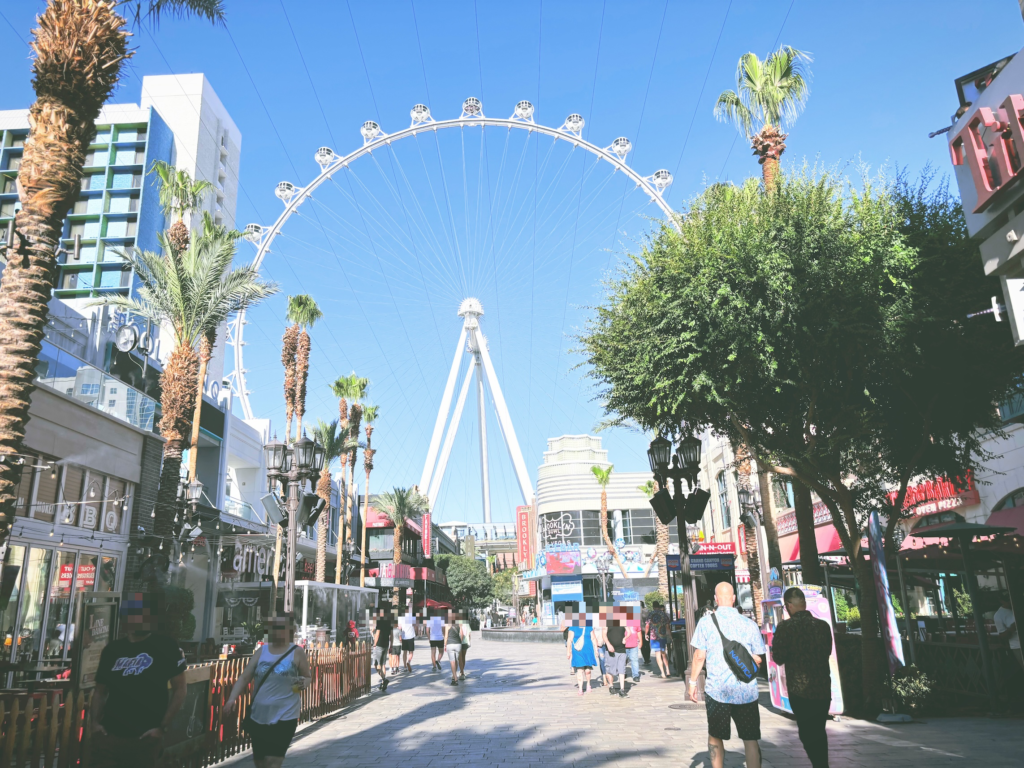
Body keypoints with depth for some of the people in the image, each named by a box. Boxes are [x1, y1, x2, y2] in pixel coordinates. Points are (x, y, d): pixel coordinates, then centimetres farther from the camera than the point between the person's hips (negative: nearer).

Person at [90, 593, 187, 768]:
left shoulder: (165, 646, -4)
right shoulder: (112, 649, 8)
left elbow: (179, 690, -4)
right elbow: (100, 690, 16)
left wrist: (162, 727, -8)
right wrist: (95, 722, 2)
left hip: (145, 737, -3)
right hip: (109, 735, 3)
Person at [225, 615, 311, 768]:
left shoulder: (297, 652, -4)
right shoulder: (262, 651, 6)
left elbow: (308, 677, 5)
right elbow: (244, 677, 4)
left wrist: (303, 683, -17)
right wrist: (232, 698, -10)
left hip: (284, 716, -5)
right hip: (258, 716, 5)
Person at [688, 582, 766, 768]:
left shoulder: (706, 621, -5)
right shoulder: (750, 624, -1)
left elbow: (699, 656, -5)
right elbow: (758, 659, 4)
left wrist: (692, 682, 6)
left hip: (717, 690, -1)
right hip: (747, 692, 1)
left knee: (715, 737, 16)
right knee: (750, 740, 10)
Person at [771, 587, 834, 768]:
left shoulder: (786, 627, -13)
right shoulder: (823, 625, 0)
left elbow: (779, 658, -8)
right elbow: (827, 652, 16)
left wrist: (776, 642, 8)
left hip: (800, 689, -4)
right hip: (823, 688, 4)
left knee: (807, 734, 6)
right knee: (819, 732, 20)